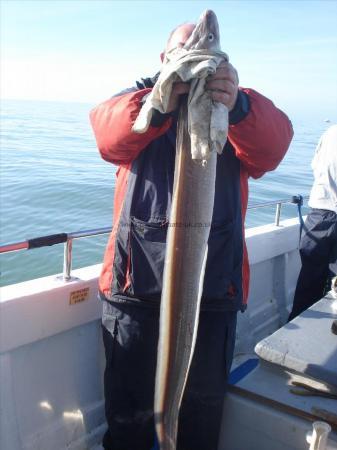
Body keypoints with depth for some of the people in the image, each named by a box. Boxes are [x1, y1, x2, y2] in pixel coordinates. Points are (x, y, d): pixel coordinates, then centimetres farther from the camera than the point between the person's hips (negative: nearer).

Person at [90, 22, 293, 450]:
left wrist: (238, 107, -35)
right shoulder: (141, 97, 8)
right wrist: (159, 103, -35)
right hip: (136, 281, 0)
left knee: (204, 401, 17)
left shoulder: (238, 107, 9)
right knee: (130, 403, 13)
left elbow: (272, 145, -14)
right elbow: (108, 134, -15)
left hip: (214, 286, 1)